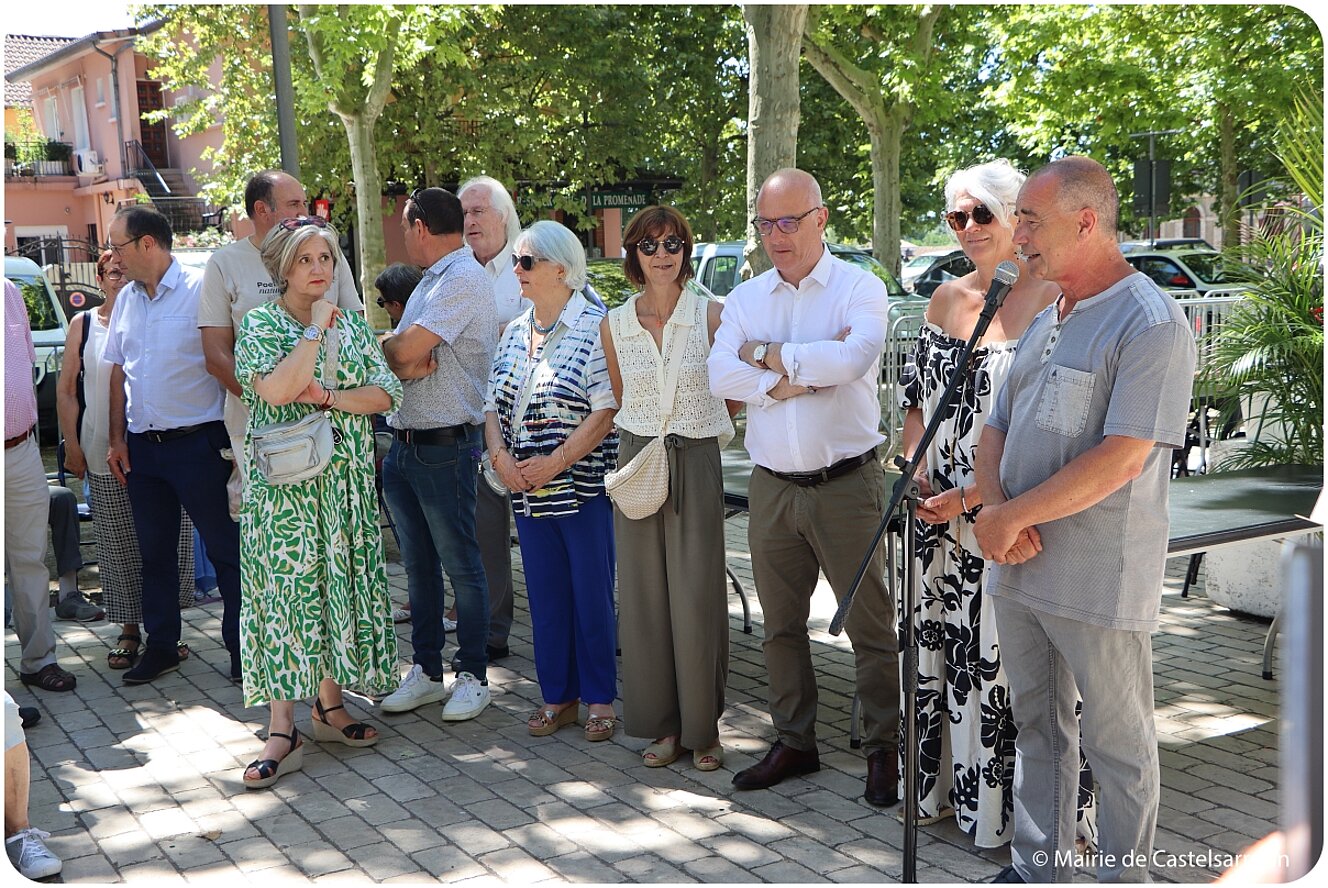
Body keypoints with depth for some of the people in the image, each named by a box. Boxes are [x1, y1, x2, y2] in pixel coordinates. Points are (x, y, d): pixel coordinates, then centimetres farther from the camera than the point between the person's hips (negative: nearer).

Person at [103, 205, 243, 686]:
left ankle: (241, 646, 12)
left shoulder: (202, 289, -10)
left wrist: (236, 439, -13)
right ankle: (161, 646, 26)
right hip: (142, 447, 6)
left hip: (197, 443, -6)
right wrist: (117, 439, 9)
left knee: (225, 548, 2)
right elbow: (118, 372, 15)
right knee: (155, 552, 15)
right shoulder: (126, 299, 10)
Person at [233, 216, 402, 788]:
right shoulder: (260, 324, -2)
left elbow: (384, 395, 1)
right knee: (286, 588, -5)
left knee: (340, 583, 8)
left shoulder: (352, 326, 10)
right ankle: (283, 730, -3)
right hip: (284, 482, -4)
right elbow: (276, 390, -20)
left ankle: (328, 703, 22)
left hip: (346, 480, 4)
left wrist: (327, 396, -13)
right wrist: (316, 329, -14)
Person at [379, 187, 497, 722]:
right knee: (418, 566, 14)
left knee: (461, 566, 0)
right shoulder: (431, 281, 18)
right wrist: (408, 360, -13)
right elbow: (406, 358, 10)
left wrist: (385, 346, 1)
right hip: (404, 445, 9)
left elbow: (404, 351, -21)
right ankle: (426, 671, 24)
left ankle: (473, 676, 11)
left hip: (444, 447, -9)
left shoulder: (464, 278, -13)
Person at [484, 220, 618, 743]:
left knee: (592, 593, 2)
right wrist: (499, 454, -4)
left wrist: (556, 461, -19)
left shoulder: (594, 328, -8)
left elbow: (607, 411, -14)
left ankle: (599, 698, 14)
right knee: (545, 594, 11)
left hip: (582, 485, -6)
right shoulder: (514, 333, 12)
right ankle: (558, 696, 22)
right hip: (526, 489, 6)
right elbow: (493, 405, 14)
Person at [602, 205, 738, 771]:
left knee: (697, 595, -2)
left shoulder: (711, 315, -4)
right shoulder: (614, 324, 5)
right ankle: (664, 724, 18)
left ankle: (703, 726, 11)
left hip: (696, 464, -3)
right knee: (645, 594, 6)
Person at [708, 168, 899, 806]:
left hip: (847, 484, -4)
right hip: (772, 486, 5)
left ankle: (884, 749, 16)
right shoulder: (745, 298, 9)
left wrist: (766, 355, -13)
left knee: (870, 625, 3)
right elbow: (721, 376, -7)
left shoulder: (859, 287, -4)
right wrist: (807, 371, -16)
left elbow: (853, 357, -24)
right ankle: (793, 742, 29)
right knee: (781, 624, 14)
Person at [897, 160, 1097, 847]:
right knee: (940, 648, 15)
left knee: (1011, 659, 1)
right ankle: (942, 788, 32)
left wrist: (969, 496, -17)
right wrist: (914, 466, 1)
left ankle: (1021, 811, 18)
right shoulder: (947, 298, 10)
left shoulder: (1053, 302, -12)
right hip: (939, 517, 7)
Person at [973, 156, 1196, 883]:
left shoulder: (1151, 324, -14)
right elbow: (996, 430, 14)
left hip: (1098, 581, -8)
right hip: (1016, 571, 8)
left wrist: (1009, 516, -16)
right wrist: (992, 511, -7)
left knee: (1117, 743, 7)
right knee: (1037, 727, 18)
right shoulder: (1045, 319, 13)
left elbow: (1119, 461, -22)